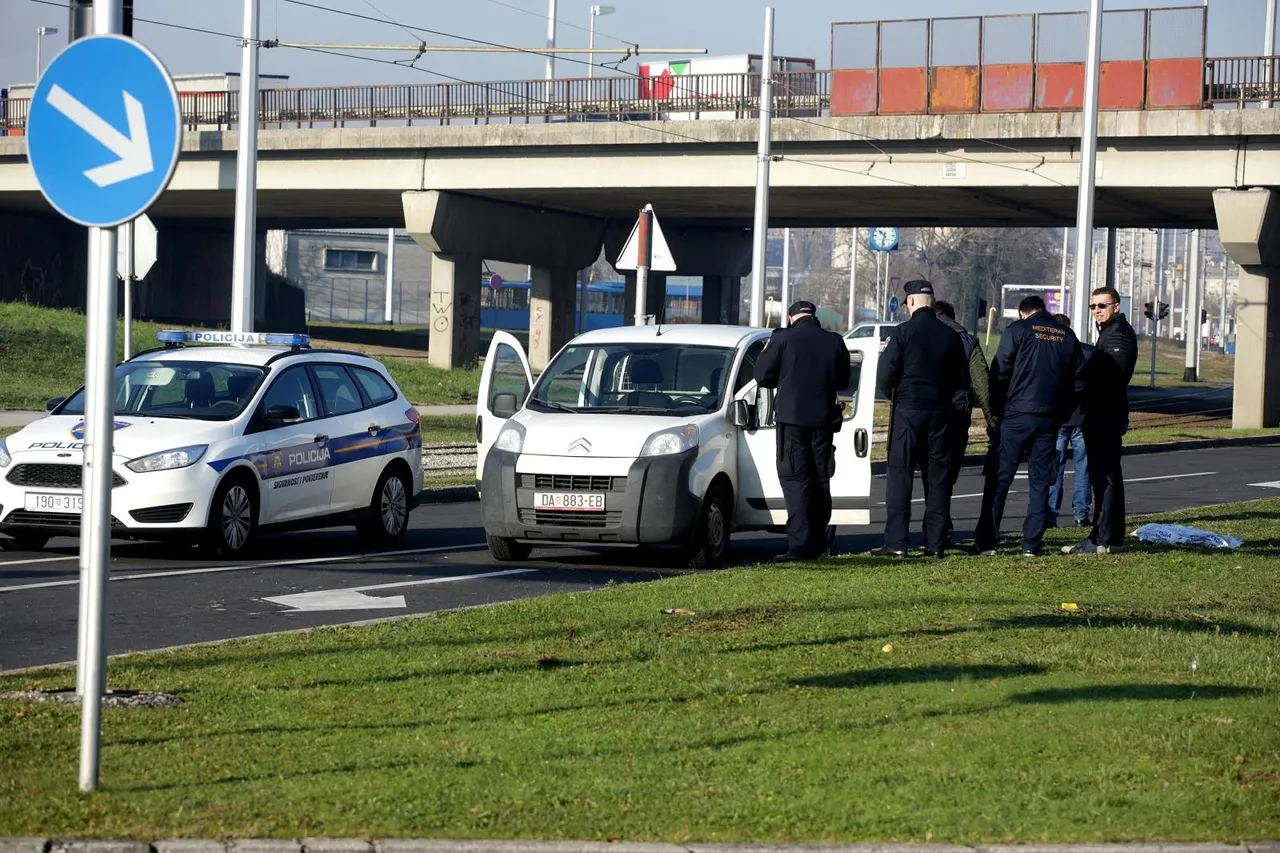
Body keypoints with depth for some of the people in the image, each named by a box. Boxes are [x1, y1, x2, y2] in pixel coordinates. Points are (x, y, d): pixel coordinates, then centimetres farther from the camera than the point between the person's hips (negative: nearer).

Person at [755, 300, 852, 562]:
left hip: (792, 417, -4)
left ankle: (800, 543, -14)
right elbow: (843, 381, 14)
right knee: (820, 479, 15)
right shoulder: (835, 342, 4)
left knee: (795, 479, -4)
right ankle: (819, 539, 23)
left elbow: (762, 375, -3)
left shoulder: (783, 338, -6)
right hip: (824, 419, 4)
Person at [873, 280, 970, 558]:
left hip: (908, 410, -4)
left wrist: (892, 395, 8)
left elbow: (885, 375, -11)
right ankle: (936, 543, 6)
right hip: (941, 411, 4)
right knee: (938, 478, 7)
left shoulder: (904, 332, -9)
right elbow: (963, 379, 10)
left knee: (900, 475, -2)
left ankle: (896, 542, -6)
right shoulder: (950, 336, 5)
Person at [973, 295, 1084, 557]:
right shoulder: (1067, 336, 10)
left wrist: (995, 412, 3)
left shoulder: (1017, 331, -3)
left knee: (1000, 479, 0)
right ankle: (1032, 543, 6)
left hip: (1016, 416, -3)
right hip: (1050, 418, 4)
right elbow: (1079, 374, 12)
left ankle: (987, 542, -3)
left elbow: (999, 373, -6)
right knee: (1040, 481, 9)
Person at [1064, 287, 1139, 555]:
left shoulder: (1117, 334, -13)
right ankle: (1112, 537, 21)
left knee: (1104, 477, -10)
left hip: (1105, 415, -11)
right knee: (1108, 476, 15)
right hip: (1104, 415, 11)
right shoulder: (1112, 332, 21)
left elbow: (1110, 377, -23)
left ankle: (1102, 540, -11)